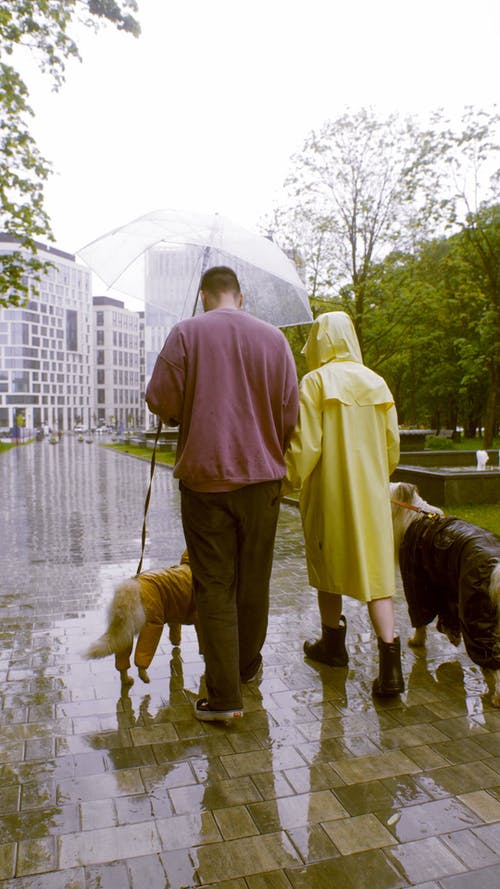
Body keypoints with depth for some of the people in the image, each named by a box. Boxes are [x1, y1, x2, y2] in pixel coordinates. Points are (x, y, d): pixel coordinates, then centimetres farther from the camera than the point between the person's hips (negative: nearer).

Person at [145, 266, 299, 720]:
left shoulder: (186, 332, -4)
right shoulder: (273, 337, 3)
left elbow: (161, 400, -8)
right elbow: (290, 412, 1)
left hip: (204, 475, -2)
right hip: (261, 477, 3)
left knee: (214, 585, 3)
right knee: (254, 580, 16)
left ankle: (224, 696, 5)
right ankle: (247, 666, 34)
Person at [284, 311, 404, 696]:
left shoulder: (315, 381, -8)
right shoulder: (376, 382, 5)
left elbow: (305, 444, -14)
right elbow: (392, 443, 9)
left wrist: (288, 481, -1)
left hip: (329, 492, -3)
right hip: (371, 493, 4)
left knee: (329, 565, 14)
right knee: (375, 569, 4)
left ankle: (334, 644, 30)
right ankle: (390, 662, -5)